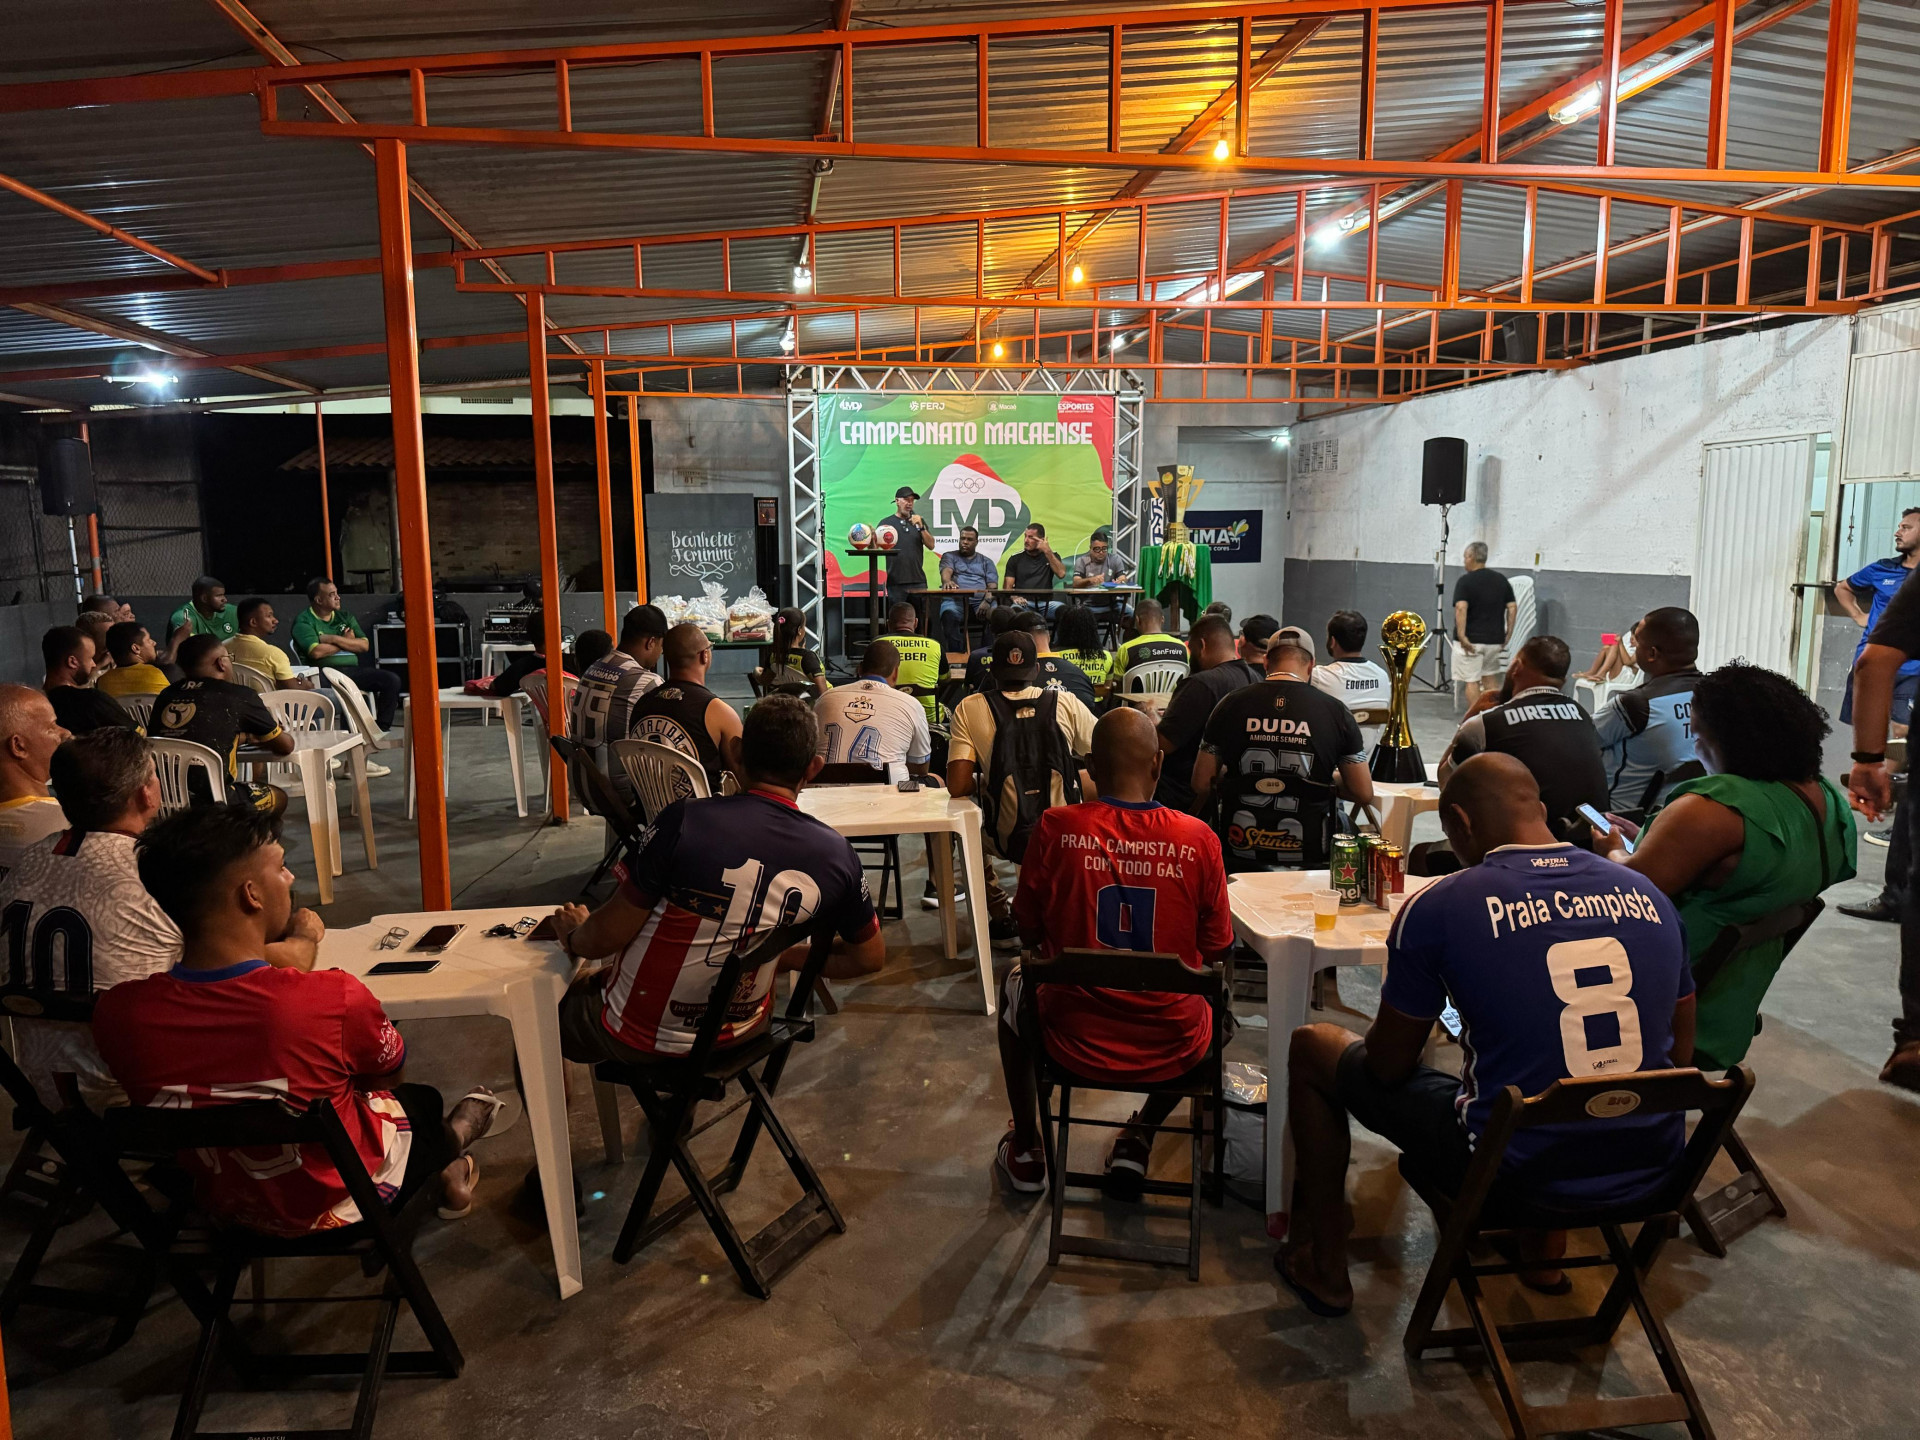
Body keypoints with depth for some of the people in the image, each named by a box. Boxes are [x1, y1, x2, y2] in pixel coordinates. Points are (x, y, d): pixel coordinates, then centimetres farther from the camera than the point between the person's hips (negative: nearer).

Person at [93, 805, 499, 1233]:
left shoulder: (117, 1013, -24)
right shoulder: (336, 997, -35)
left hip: (224, 1204, 4)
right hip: (341, 1203, -3)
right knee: (422, 1101, 29)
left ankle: (441, 1168, 47)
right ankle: (454, 1139, 58)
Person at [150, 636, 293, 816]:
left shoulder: (166, 695, 10)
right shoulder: (239, 696, -4)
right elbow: (285, 746, 9)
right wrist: (255, 740, 32)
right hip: (208, 803, -6)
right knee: (278, 797, 22)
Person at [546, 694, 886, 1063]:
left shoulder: (684, 820, -26)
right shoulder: (835, 854, -16)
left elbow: (606, 937, -18)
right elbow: (870, 956, -1)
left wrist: (573, 936, 5)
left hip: (638, 1037, -3)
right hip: (738, 1034, 4)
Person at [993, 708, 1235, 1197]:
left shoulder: (1055, 828, -14)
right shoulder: (1198, 839, -13)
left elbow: (1029, 933, 0)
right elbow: (1217, 952, 0)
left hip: (1074, 1040, 0)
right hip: (1173, 1048, 1)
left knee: (1015, 981, 33)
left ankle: (1026, 1151, 41)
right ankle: (1139, 1141, 30)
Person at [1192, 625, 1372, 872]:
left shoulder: (1232, 705, 0)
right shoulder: (1336, 711, -1)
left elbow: (1201, 784, 2)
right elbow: (1364, 794, 2)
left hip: (1239, 854, 0)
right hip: (1307, 856, 0)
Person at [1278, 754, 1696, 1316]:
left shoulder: (1437, 907, -14)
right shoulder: (1649, 896, 1)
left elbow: (1388, 1067, -4)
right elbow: (1680, 1056, 11)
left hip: (1520, 1174, -5)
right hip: (1653, 1169, 6)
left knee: (1312, 1047, 14)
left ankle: (1325, 1268, 28)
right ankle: (1544, 1248, 41)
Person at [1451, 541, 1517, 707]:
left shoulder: (1465, 581, -10)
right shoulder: (1501, 579, 7)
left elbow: (1461, 608, -24)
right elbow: (1513, 607, 4)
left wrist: (1461, 635, -23)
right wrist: (1508, 632, 9)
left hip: (1470, 641, -5)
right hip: (1495, 639, 5)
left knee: (1471, 681, 0)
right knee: (1490, 677, 19)